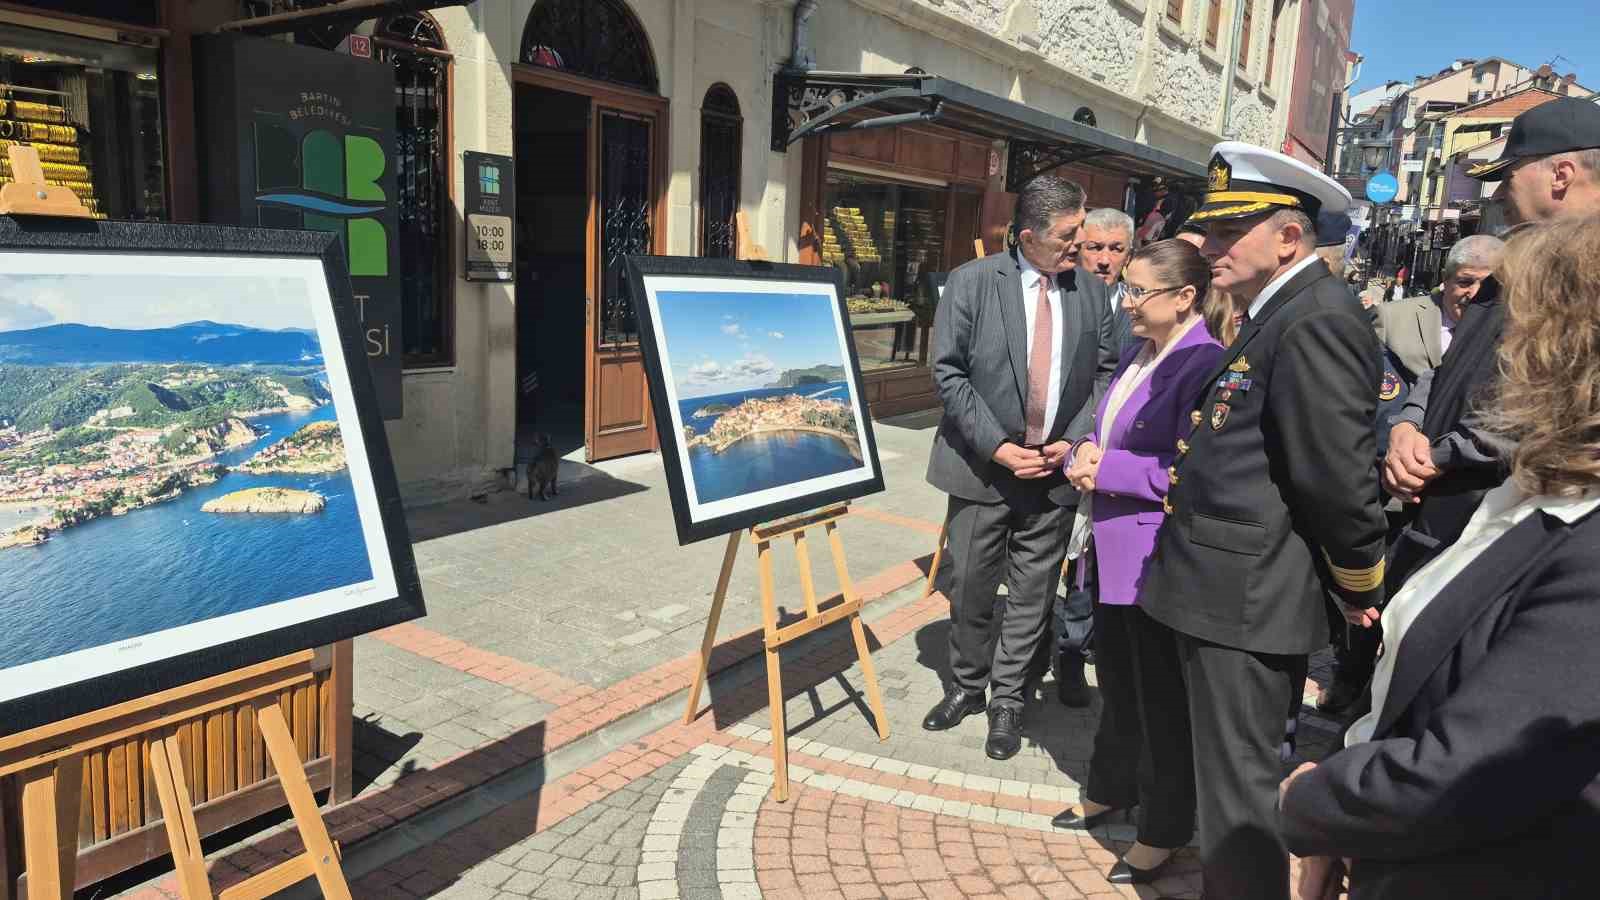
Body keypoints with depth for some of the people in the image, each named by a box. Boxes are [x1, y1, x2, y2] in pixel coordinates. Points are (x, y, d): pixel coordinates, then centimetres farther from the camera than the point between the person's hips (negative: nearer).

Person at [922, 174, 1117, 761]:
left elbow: (1105, 376, 8)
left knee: (1033, 592, 9)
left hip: (1056, 469, 2)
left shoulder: (1092, 292, 3)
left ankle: (1007, 699, 26)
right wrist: (998, 448, -14)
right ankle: (967, 686, 31)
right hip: (983, 466, -2)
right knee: (969, 588, 9)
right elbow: (948, 372, -8)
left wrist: (1072, 441, -6)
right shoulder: (972, 282, -6)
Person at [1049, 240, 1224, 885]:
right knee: (1116, 680, 23)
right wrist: (1085, 455, -4)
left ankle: (1163, 830, 27)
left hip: (1158, 559, -8)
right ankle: (1112, 789, 43)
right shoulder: (1136, 354, 9)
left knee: (1161, 698, 8)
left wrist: (1110, 468, -20)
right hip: (1111, 548, 9)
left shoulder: (1204, 364, -19)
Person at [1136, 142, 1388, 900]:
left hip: (1245, 604, -10)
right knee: (1231, 775, 23)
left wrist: (1362, 589, -9)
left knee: (1237, 791, 4)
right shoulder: (1278, 315, 13)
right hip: (1227, 591, 10)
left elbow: (1338, 477, -20)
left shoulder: (1315, 322, -19)